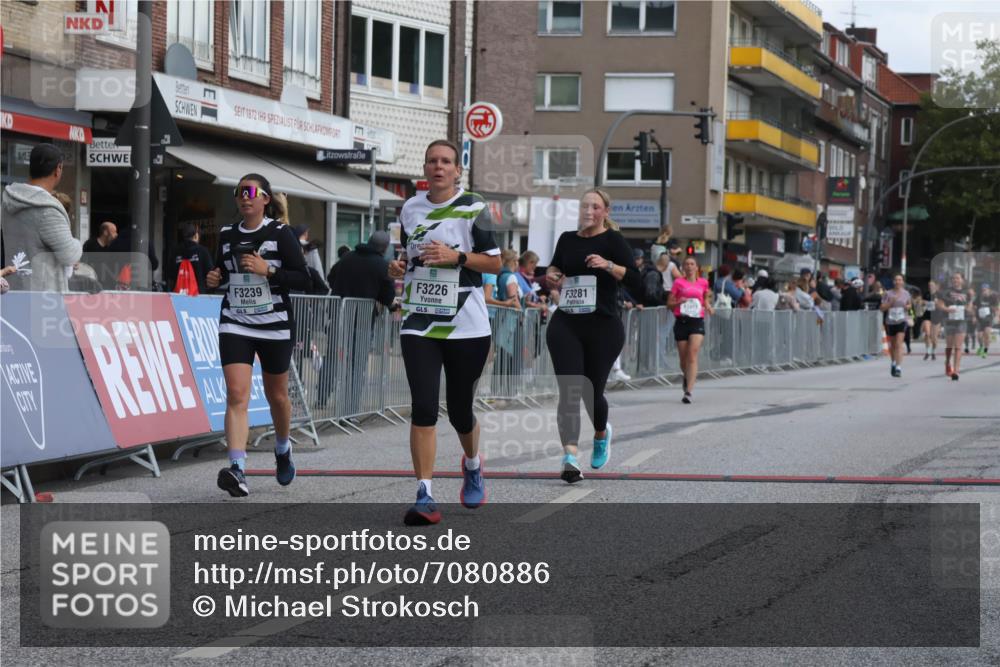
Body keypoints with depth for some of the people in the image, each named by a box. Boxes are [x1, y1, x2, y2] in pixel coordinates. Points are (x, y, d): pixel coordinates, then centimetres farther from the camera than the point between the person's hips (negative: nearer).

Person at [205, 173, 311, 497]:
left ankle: (283, 449, 43)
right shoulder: (227, 235, 8)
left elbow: (302, 277, -9)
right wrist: (214, 279, 0)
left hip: (275, 326, -2)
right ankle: (237, 470, -24)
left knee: (276, 395, 14)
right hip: (235, 325, 2)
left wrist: (268, 270, -22)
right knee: (236, 395, -15)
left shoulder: (280, 233, -5)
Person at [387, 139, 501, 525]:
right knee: (423, 408, -12)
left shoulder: (473, 208, -5)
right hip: (419, 325, 2)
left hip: (466, 327, -2)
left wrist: (457, 256, -18)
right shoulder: (410, 208, 9)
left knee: (460, 410, 9)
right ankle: (424, 497, -12)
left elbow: (495, 263, -4)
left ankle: (473, 467, 42)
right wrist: (399, 268, 2)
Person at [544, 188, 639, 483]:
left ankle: (602, 434, 39)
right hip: (565, 324, 3)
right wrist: (552, 274, 6)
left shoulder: (613, 240, -3)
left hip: (603, 326, -3)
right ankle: (570, 458, -17)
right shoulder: (567, 239, 9)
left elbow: (635, 279, -11)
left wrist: (608, 265, -25)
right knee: (569, 391, -11)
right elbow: (555, 266, 28)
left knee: (591, 391, 6)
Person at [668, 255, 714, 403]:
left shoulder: (703, 282, 9)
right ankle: (688, 378, 39)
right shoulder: (678, 282, 5)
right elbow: (669, 304, 7)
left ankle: (689, 391, -21)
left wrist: (709, 308, 6)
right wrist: (678, 302, -13)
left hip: (697, 321, -1)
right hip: (681, 321, 1)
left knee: (693, 355, -16)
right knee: (683, 358, 6)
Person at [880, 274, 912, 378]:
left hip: (901, 321, -1)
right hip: (890, 322, 1)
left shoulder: (906, 294, 4)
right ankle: (893, 363, 40)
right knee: (892, 345, 15)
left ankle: (898, 368, -20)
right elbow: (882, 308, -3)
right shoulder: (888, 294, -1)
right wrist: (891, 302, -17)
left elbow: (910, 303, 21)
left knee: (899, 344, -16)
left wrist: (908, 306, -3)